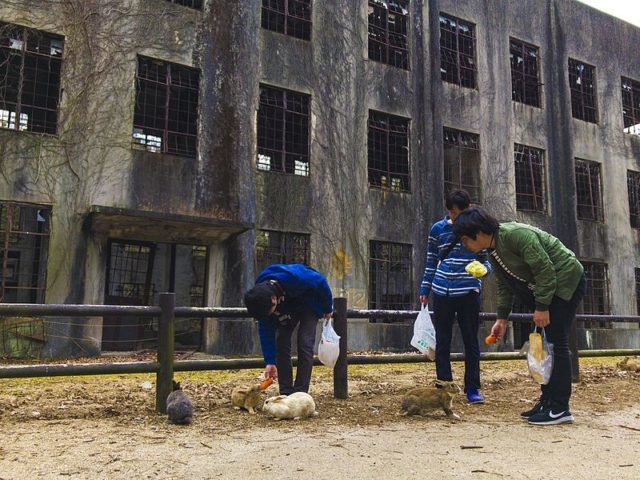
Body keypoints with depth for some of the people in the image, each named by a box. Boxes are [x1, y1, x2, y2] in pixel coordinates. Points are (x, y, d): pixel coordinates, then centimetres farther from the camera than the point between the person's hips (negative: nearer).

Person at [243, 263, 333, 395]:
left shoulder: (295, 277, -44)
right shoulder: (260, 295, -27)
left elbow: (320, 282, -24)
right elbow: (265, 329, -18)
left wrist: (328, 308, -10)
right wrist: (269, 362, -18)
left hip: (309, 303, -4)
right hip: (286, 307, 4)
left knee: (305, 344, -16)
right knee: (280, 342, -8)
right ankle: (286, 393, 0)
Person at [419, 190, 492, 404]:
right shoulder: (437, 229, 6)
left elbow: (485, 259, 7)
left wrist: (483, 269, -16)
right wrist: (425, 289, 10)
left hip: (468, 291, -2)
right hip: (442, 292, 2)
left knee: (471, 341, 3)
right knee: (442, 342, 6)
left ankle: (472, 388, 13)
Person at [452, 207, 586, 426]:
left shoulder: (516, 235, -25)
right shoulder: (493, 252, 5)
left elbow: (545, 269, -25)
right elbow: (505, 286, 12)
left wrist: (542, 306, -23)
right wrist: (502, 318, 8)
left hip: (567, 280, -10)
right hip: (547, 286, 10)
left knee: (555, 341, -12)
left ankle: (560, 409, -8)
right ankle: (547, 401, 15)